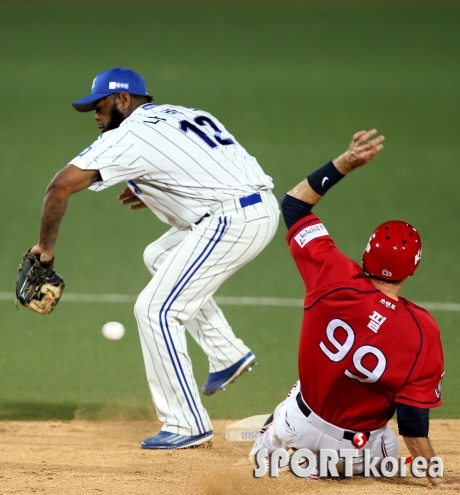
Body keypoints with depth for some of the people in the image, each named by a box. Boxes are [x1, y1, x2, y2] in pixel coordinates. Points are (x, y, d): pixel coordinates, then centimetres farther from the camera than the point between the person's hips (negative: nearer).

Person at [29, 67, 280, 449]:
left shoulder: (129, 135, -4)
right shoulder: (182, 115, 21)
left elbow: (62, 186, -10)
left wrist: (46, 245, 3)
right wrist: (154, 192, 25)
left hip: (233, 221, -9)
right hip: (263, 207, 9)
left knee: (156, 310, -3)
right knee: (159, 257, 29)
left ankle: (187, 425, -3)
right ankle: (227, 354, 24)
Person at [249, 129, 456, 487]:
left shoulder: (333, 279, -22)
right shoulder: (422, 332, -27)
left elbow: (294, 203, -9)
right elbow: (413, 421, -24)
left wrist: (345, 163, -11)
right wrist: (435, 478, -16)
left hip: (300, 424, 5)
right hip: (356, 449, -4)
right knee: (388, 454, 33)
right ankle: (341, 465, 12)